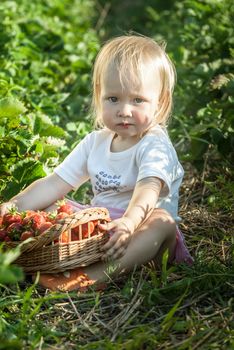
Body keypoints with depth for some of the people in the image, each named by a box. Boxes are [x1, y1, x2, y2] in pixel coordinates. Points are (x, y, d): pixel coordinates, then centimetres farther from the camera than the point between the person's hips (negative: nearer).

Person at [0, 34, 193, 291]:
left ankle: (97, 275, -47)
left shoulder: (155, 146, -12)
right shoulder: (95, 142, 8)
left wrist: (129, 221, -53)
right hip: (97, 225, 6)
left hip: (140, 231, -5)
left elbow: (148, 189, -33)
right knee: (48, 208, -4)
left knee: (162, 221, -35)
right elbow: (55, 183, 7)